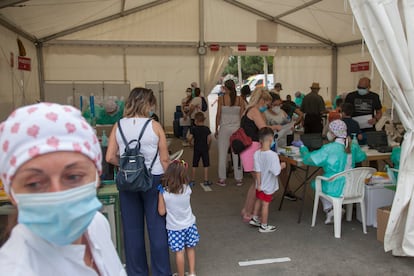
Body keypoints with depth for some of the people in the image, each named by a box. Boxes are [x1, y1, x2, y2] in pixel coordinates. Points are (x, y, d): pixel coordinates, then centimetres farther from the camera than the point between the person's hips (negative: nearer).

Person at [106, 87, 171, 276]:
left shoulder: (118, 126, -2)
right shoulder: (154, 126, -9)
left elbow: (110, 158, -3)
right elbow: (165, 159, -7)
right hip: (153, 179, -2)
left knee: (132, 228, 13)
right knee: (157, 227, 8)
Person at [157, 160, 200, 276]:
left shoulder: (163, 192, -19)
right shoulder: (187, 189, -13)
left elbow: (161, 212, -12)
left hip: (174, 227, -2)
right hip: (189, 224, 2)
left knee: (179, 252, 8)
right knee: (190, 249, 18)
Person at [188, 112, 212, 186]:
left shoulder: (193, 129, -5)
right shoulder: (206, 129, -3)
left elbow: (190, 138, -10)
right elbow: (209, 139, -8)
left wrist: (191, 142, 11)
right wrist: (208, 146, 7)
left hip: (196, 149, 0)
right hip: (205, 148, 0)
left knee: (194, 165, 9)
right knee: (206, 165, 5)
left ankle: (193, 180, 13)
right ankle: (206, 180, 7)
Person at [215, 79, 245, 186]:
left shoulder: (221, 98, -5)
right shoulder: (240, 99, -1)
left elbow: (218, 115, -3)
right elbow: (242, 115, 1)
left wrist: (216, 129, 5)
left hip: (224, 128, -1)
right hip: (237, 127, 2)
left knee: (222, 153, 6)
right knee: (237, 154, 8)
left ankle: (222, 179, 11)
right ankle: (239, 179, 13)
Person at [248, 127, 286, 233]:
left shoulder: (257, 154, -12)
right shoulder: (273, 155, -27)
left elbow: (257, 170, -9)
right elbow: (276, 172, -26)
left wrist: (259, 184, -4)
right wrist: (282, 166, -6)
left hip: (260, 185, 5)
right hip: (268, 186, -5)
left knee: (258, 200, 25)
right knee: (265, 204, 7)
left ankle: (254, 218, 39)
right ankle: (264, 226, 21)